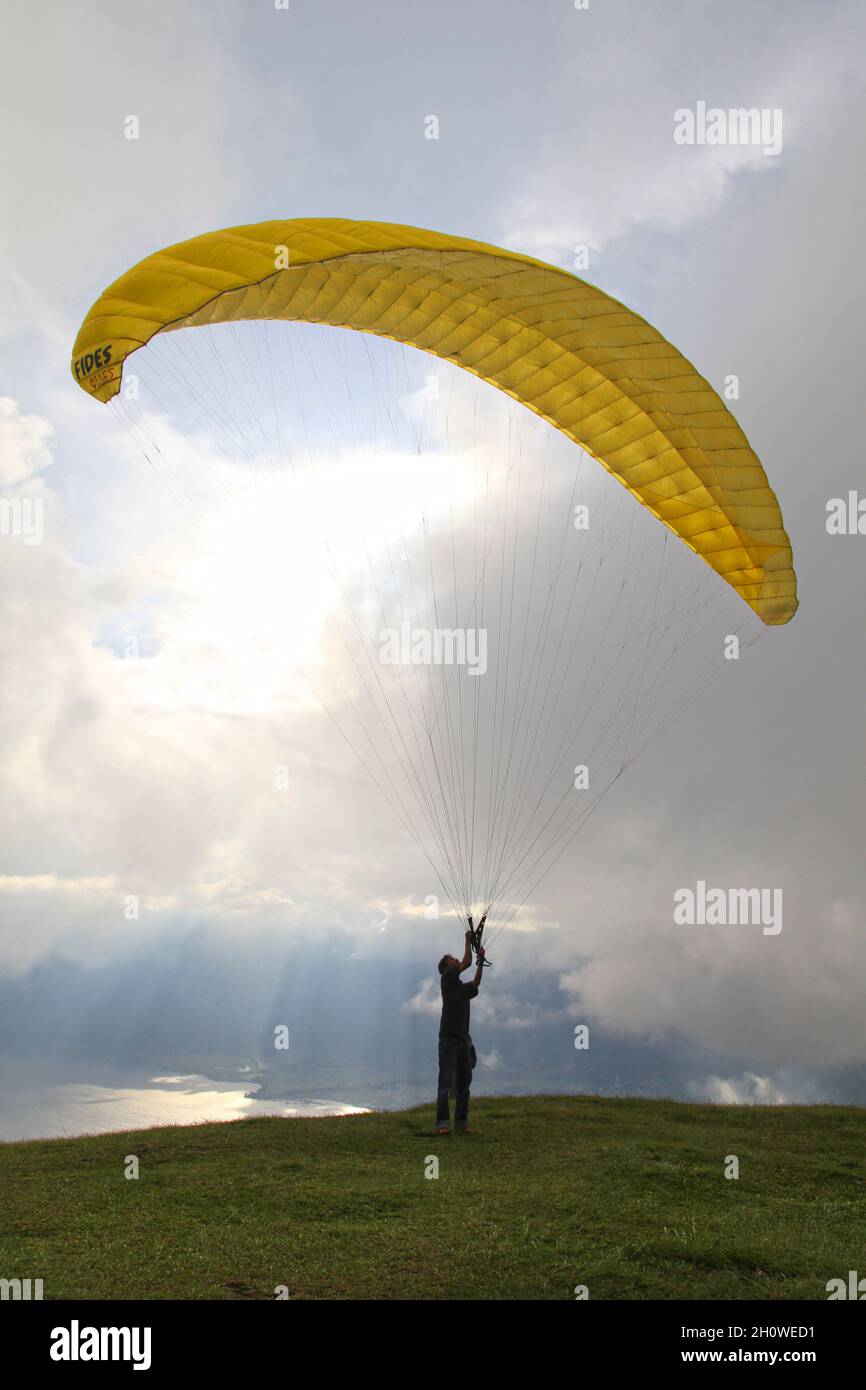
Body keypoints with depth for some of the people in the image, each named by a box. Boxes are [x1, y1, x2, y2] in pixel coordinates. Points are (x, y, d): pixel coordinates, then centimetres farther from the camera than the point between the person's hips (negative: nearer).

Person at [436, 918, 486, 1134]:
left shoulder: (465, 988, 21)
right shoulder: (447, 979, -2)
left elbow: (476, 982, 6)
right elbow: (467, 963, -8)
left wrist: (481, 959, 2)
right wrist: (468, 941, 1)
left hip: (464, 1040, 7)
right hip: (448, 1039, -7)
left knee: (464, 1084, 8)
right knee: (445, 1082, -7)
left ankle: (461, 1122, 12)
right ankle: (443, 1122, -5)